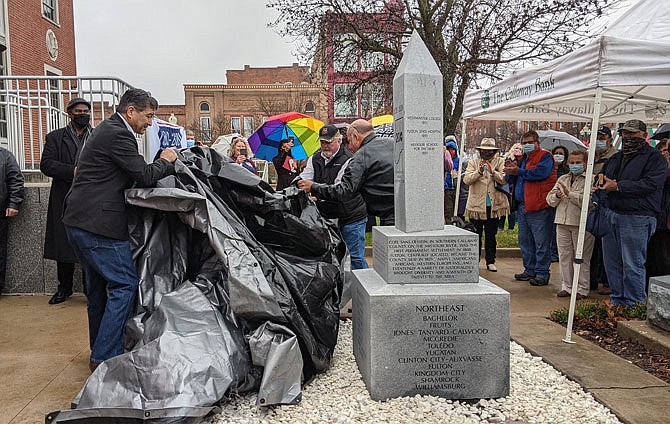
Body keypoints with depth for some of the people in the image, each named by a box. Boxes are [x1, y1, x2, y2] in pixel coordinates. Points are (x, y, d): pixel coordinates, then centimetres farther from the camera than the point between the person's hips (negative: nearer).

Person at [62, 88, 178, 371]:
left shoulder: (106, 130, 19)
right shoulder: (118, 135, -13)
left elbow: (133, 175, 19)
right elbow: (145, 176, -15)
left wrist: (163, 163, 12)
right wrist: (165, 161, 2)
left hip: (78, 221, 11)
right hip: (98, 224, -11)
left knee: (98, 285, 18)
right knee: (125, 284, -6)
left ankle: (99, 352, 29)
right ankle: (105, 357, -3)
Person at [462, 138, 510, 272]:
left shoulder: (500, 162, 5)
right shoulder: (473, 162, 5)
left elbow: (505, 180, -9)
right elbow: (466, 179, -9)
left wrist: (492, 172, -24)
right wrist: (479, 172, -24)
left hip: (494, 205, 0)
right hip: (476, 204, 0)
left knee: (491, 235, 9)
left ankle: (491, 261, 19)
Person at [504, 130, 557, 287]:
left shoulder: (545, 156, -4)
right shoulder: (524, 158, 22)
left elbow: (541, 172, -23)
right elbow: (514, 180, 26)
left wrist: (519, 171, -17)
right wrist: (511, 170, 5)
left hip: (539, 207, -9)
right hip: (523, 206, 9)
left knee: (541, 243, -3)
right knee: (525, 241, 14)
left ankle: (542, 274, 3)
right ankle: (530, 270, 25)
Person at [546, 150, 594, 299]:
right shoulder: (562, 179, 16)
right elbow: (550, 199, 15)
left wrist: (570, 193, -20)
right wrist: (557, 195, -6)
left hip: (581, 224, -6)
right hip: (562, 223, 6)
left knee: (582, 258, 1)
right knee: (564, 256, 10)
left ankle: (582, 289, 10)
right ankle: (567, 286, 21)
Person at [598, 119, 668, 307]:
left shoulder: (654, 157, 0)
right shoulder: (615, 159, 22)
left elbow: (650, 184, -14)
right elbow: (600, 178, 22)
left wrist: (617, 186, -17)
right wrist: (603, 184, -3)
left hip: (637, 218, -7)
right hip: (611, 215, 7)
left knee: (633, 264, -4)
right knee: (611, 262, 10)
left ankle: (634, 305, 7)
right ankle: (617, 300, 22)